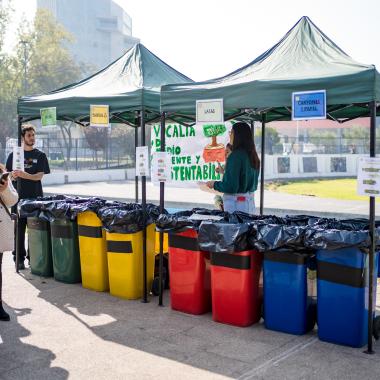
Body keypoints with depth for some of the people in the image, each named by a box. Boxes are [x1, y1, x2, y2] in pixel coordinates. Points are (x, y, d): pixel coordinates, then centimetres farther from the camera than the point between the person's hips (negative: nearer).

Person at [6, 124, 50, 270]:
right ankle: (19, 258, 10)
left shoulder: (40, 155, 7)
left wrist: (24, 175, -21)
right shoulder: (14, 154, 9)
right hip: (19, 197, 0)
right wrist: (13, 175, -15)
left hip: (35, 197, 0)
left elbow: (39, 176, -3)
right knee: (19, 229, 1)